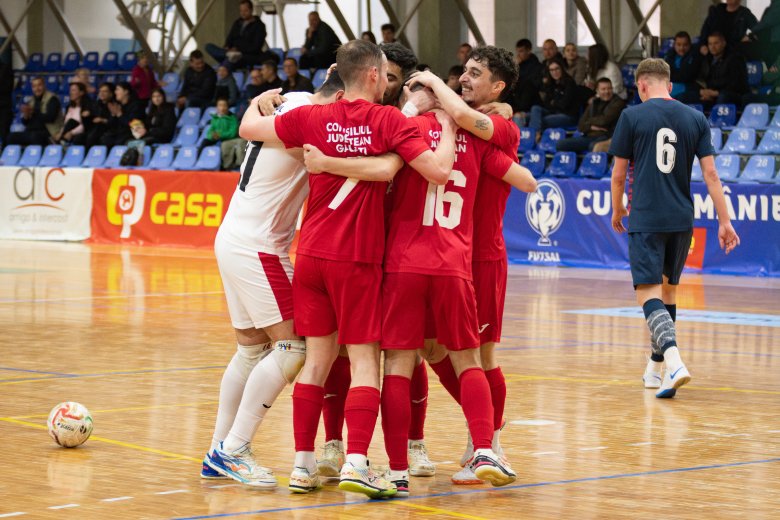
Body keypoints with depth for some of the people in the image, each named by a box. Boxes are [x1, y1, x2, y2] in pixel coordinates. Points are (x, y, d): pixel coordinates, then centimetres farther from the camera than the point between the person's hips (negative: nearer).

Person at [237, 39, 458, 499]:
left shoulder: (312, 118, 1)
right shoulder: (390, 121, -8)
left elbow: (248, 129, 11)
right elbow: (439, 171, -16)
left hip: (312, 254, 4)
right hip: (358, 259, -4)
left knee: (318, 358, 11)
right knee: (365, 360, 0)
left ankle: (303, 464, 10)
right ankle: (356, 462, -13)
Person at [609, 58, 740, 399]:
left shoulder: (632, 116, -3)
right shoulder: (695, 119, 6)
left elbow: (618, 174, 1)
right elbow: (710, 174, 2)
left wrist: (617, 211, 17)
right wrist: (724, 221, 4)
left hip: (646, 220, -4)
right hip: (682, 219, 4)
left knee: (649, 294, -8)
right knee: (667, 290, 19)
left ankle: (674, 362, -30)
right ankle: (655, 370, 27)